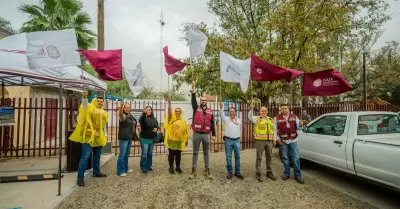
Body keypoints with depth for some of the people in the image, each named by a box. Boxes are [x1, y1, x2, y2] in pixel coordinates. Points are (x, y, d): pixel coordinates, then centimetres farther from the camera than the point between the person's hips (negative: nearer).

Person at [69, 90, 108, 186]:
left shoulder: (104, 113, 14)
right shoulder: (90, 108, -2)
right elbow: (85, 104, -26)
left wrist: (105, 136, 17)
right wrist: (84, 97, -46)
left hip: (99, 138, 6)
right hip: (89, 137, -6)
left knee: (97, 156, 18)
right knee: (85, 157, -6)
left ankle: (96, 172, 33)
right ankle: (80, 177, 1)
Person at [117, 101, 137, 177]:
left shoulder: (131, 116, 10)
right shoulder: (123, 116, -13)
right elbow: (120, 113, -37)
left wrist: (135, 133, 17)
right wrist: (121, 105, -55)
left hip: (130, 138, 8)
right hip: (123, 138, -8)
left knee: (127, 154, 17)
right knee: (122, 155, -2)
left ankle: (125, 168, 30)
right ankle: (120, 171, 8)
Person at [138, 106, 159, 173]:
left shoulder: (154, 119, 5)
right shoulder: (143, 118, -10)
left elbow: (157, 126, 15)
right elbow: (140, 120, -33)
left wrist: (156, 128, -9)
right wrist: (144, 113, -50)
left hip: (152, 139, 5)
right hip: (144, 139, -5)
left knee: (150, 154, 15)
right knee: (144, 154, -2)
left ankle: (149, 166, 28)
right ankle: (143, 168, 9)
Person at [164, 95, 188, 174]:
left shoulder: (183, 121, 7)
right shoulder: (171, 118, -2)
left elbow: (185, 131, 9)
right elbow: (169, 112, -21)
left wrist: (186, 140, 9)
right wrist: (169, 103, -33)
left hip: (179, 141, 3)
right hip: (171, 140, -2)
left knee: (178, 155, 12)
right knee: (171, 154, 7)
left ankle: (178, 167, 26)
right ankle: (171, 167, 22)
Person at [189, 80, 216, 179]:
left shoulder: (210, 111, 8)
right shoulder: (196, 108, 4)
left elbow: (212, 123, 8)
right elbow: (193, 100, -12)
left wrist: (213, 134, 4)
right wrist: (193, 89, -21)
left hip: (206, 134, 2)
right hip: (196, 134, -1)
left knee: (206, 152, 10)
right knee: (195, 152, 7)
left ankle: (207, 170, 21)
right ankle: (193, 171, 16)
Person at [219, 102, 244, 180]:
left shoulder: (238, 120, 10)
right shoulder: (226, 119, -1)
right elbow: (221, 115, -21)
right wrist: (221, 107, -38)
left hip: (237, 140, 3)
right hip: (228, 141, -3)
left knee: (237, 157, 7)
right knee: (228, 157, 3)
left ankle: (237, 172, 19)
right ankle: (229, 172, 15)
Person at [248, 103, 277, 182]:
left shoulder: (271, 119, 15)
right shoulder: (257, 118, 0)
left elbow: (272, 130, 19)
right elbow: (250, 117, -22)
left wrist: (274, 140, 12)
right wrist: (251, 109, -37)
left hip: (269, 141, 5)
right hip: (260, 141, -5)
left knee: (269, 157, 13)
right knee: (259, 158, 0)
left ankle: (269, 173, 26)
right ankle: (258, 174, 8)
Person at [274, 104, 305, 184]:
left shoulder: (294, 117, 7)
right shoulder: (277, 118, 0)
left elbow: (297, 127, 8)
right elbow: (275, 129, 1)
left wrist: (300, 124, -15)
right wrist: (278, 139, -6)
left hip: (293, 140, 1)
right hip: (283, 141, -1)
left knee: (296, 158, 3)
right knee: (285, 158, 8)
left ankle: (297, 175, 15)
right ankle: (286, 174, 22)